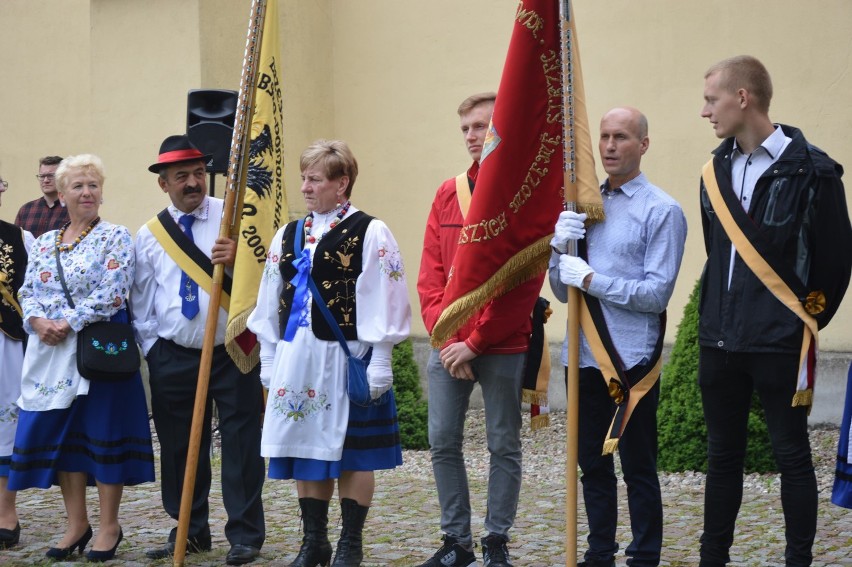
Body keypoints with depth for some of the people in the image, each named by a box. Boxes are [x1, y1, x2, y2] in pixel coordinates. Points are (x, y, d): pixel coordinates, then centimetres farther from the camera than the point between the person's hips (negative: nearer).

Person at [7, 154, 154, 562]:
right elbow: (28, 292, 10)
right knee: (60, 433, 6)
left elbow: (111, 294, -13)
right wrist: (39, 322, -10)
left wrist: (68, 323, -17)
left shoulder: (115, 238, -2)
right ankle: (76, 524, 17)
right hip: (51, 351, 5)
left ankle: (109, 526, 8)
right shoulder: (44, 243, 14)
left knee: (103, 431, -2)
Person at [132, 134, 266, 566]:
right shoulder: (149, 235, 7)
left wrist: (237, 259, -26)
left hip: (232, 353, -3)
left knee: (241, 446, 0)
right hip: (173, 358, 3)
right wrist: (152, 347, 6)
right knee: (179, 448, 10)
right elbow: (140, 302, 12)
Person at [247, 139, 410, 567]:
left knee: (352, 454, 3)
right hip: (296, 359, 6)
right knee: (306, 451, 10)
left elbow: (383, 305, -10)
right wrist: (269, 362, 11)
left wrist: (377, 367, -13)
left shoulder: (370, 234, -6)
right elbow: (269, 306, 14)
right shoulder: (288, 236, 11)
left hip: (346, 357, -5)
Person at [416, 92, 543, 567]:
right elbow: (431, 274, 8)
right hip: (448, 347, 5)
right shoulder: (448, 193, 10)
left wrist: (475, 342, -13)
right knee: (443, 442, 6)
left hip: (503, 348, -5)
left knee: (504, 446, 4)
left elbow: (522, 283, -12)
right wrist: (444, 335, -4)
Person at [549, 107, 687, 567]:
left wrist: (591, 279, -14)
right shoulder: (583, 205, 12)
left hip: (632, 358, -6)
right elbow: (563, 291, 12)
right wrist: (558, 247, -6)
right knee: (592, 464, 14)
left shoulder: (662, 211, -7)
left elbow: (657, 293, -14)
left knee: (638, 468, 1)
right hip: (583, 354, 6)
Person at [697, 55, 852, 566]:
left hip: (779, 345, -6)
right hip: (720, 342, 6)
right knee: (723, 455, 13)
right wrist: (719, 317, 13)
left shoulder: (810, 170, -11)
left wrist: (806, 320, 0)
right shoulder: (717, 171, 7)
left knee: (792, 456, 4)